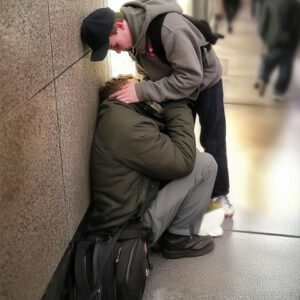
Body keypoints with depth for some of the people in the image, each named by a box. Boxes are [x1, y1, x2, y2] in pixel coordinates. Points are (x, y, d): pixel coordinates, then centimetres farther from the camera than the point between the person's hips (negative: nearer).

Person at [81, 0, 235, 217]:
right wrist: (140, 86, -16)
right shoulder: (132, 31, -18)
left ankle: (220, 193, 25)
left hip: (204, 81, -6)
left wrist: (143, 91, -41)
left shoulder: (168, 28, -41)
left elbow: (191, 77, -40)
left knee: (213, 142, 7)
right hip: (173, 82, 6)